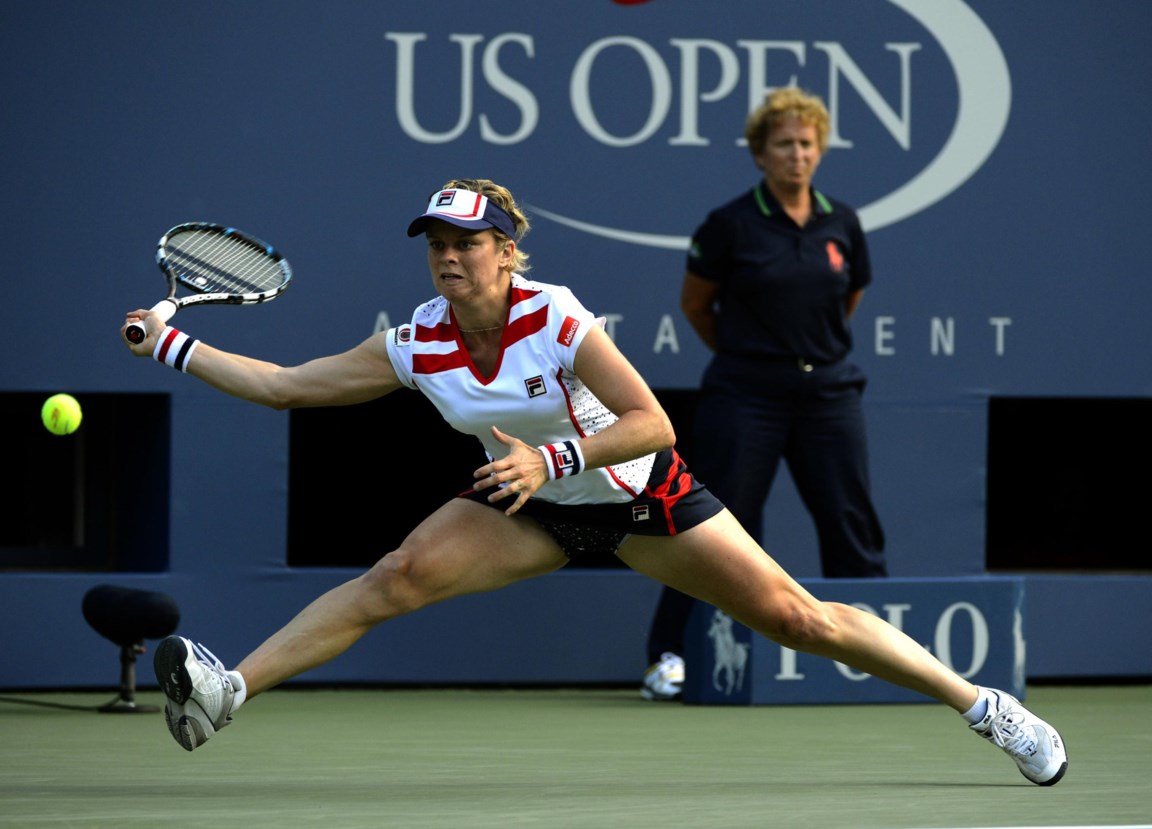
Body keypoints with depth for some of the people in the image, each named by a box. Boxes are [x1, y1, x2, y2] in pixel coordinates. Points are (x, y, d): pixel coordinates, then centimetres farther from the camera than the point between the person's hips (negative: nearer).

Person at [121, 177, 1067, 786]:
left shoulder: (557, 320, -27)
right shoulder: (414, 347, -14)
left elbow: (654, 424, -31)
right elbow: (285, 384, -8)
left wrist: (554, 459, -42)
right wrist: (173, 346, -12)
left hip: (642, 494, -4)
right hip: (536, 507, 4)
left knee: (796, 615, -8)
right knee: (396, 575, -19)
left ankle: (981, 703, 2)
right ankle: (230, 691, -24)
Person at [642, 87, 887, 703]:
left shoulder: (841, 224, 4)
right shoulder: (731, 225, -7)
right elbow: (695, 305, 6)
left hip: (828, 392, 4)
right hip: (745, 398, -4)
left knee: (853, 525, 3)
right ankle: (669, 657, 2)